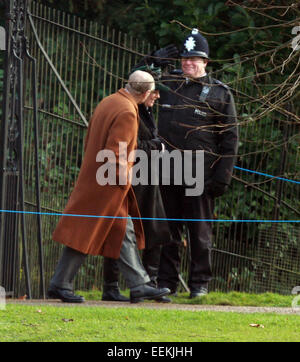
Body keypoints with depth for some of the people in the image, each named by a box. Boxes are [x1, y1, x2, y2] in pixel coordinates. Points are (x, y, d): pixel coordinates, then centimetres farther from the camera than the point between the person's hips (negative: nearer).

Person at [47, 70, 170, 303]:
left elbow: (90, 141, 17)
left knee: (125, 232, 11)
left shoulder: (108, 102, 10)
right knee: (86, 236, -3)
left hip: (95, 178, 10)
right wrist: (123, 179, -13)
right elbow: (113, 152, -26)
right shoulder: (127, 113, -19)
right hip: (107, 187, -10)